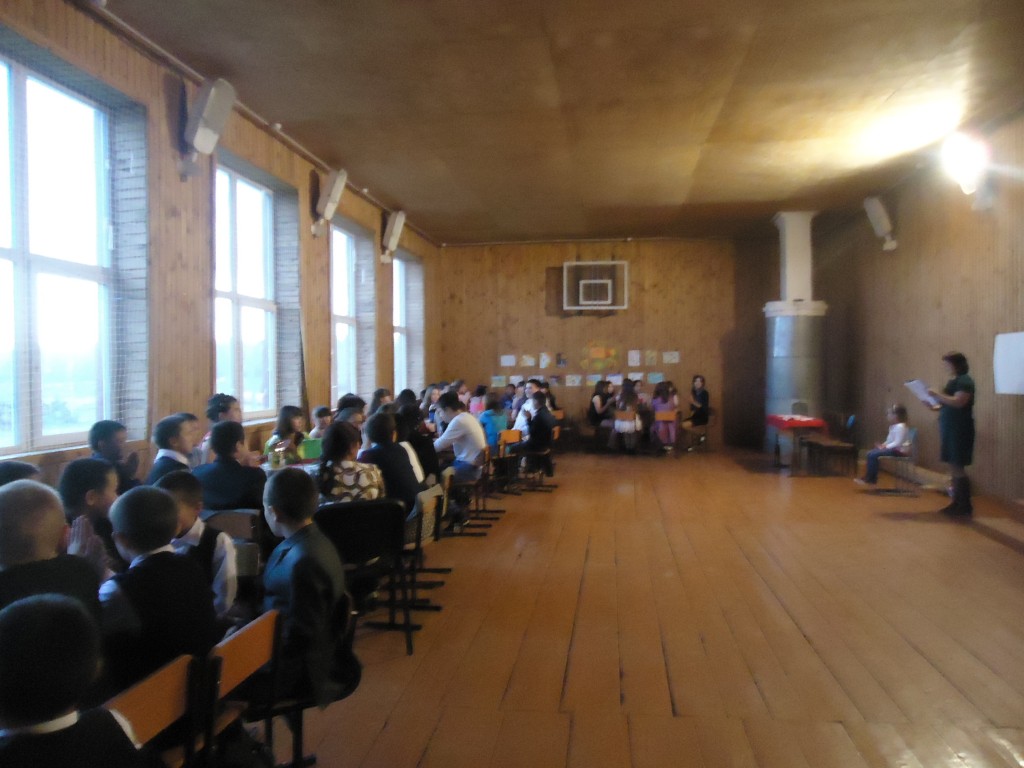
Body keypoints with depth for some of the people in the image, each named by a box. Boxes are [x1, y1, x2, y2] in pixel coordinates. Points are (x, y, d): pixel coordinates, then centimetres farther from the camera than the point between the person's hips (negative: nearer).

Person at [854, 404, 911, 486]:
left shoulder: (900, 427, -19)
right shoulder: (893, 426, 14)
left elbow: (897, 443, -23)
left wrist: (885, 447, -18)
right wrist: (883, 444, 3)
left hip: (898, 450, -11)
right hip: (892, 448, 11)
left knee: (872, 455, -20)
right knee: (870, 453, 1)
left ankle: (869, 479, -10)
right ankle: (872, 478, 1)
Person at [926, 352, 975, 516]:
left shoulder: (965, 381, -12)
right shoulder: (954, 381, 17)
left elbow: (958, 402, -24)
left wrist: (937, 395, -21)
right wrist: (936, 407, 8)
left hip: (960, 429, -10)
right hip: (950, 428, 10)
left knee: (957, 467, -8)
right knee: (953, 467, 10)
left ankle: (965, 505, -2)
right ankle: (957, 502, 16)